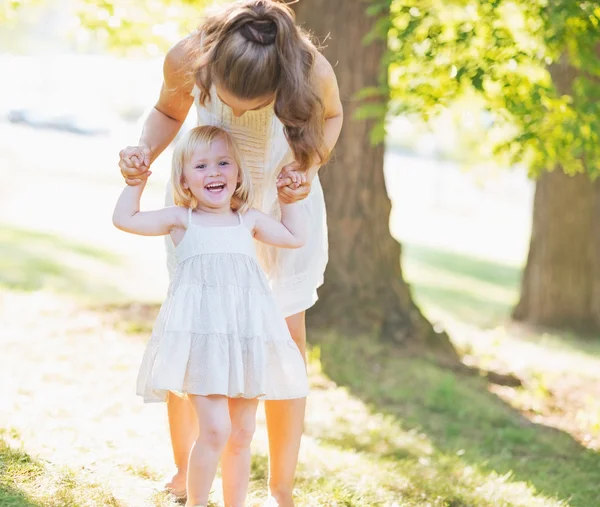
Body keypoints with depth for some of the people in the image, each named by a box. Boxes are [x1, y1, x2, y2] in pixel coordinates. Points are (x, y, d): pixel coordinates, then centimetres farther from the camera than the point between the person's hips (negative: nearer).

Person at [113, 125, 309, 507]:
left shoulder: (249, 221, 16)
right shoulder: (181, 220, 8)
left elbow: (296, 238, 28)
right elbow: (125, 219, 8)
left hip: (247, 337, 4)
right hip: (201, 334, -4)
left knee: (242, 435, 8)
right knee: (215, 429, -16)